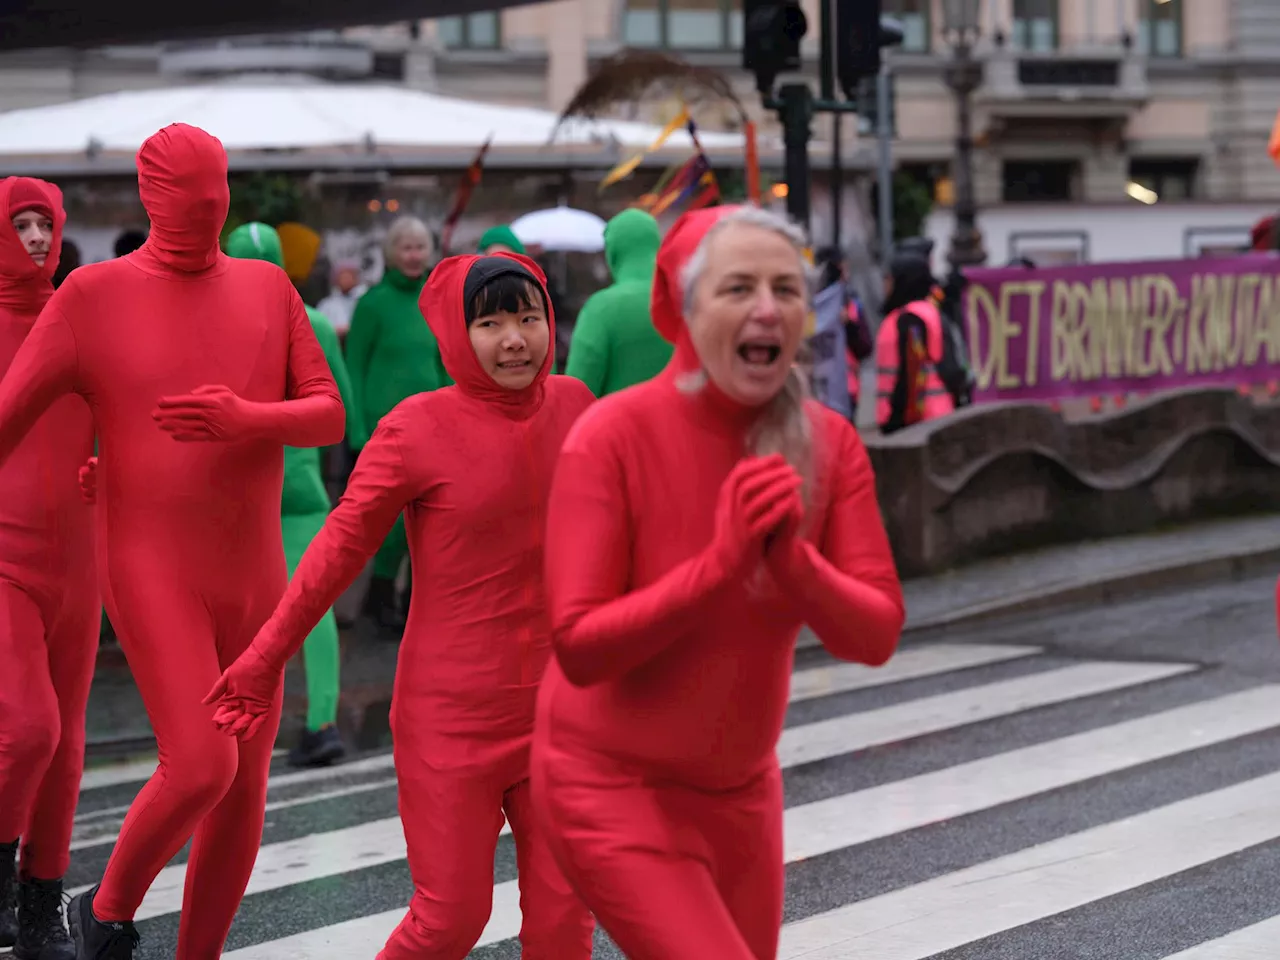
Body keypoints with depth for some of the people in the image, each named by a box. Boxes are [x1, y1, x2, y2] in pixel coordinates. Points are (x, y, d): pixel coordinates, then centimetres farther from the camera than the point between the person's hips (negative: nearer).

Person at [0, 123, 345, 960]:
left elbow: (328, 420, -1)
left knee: (243, 790, 7)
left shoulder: (270, 289, 6)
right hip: (151, 575, -5)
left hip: (249, 578, 5)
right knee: (201, 768, -20)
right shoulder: (94, 295, -6)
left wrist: (241, 420, -24)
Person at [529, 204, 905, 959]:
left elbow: (876, 635, -12)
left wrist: (792, 559, -30)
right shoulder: (614, 435, -20)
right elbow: (578, 647, -24)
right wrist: (719, 564, -33)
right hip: (613, 787, -6)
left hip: (742, 788, 6)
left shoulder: (829, 444, -6)